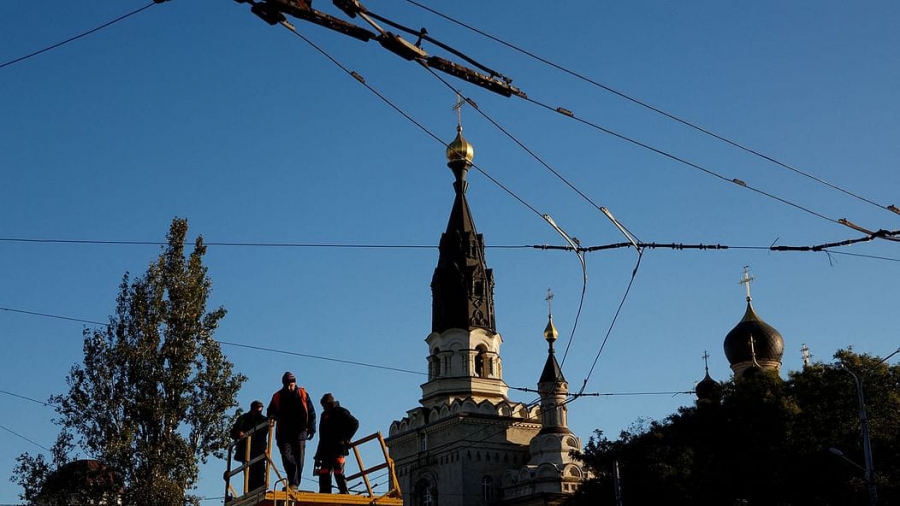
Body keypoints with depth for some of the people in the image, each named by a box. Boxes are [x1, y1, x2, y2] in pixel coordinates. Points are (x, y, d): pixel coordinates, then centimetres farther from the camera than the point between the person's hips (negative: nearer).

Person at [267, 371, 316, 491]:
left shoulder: (302, 395, 6)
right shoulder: (277, 397, 7)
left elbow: (311, 413, 7)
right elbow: (271, 411, 12)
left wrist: (311, 429, 1)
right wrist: (271, 416, -13)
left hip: (299, 433, 0)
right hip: (284, 434, 0)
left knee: (298, 459, -3)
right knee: (286, 456, -14)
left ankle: (294, 484, -1)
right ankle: (293, 481, -10)